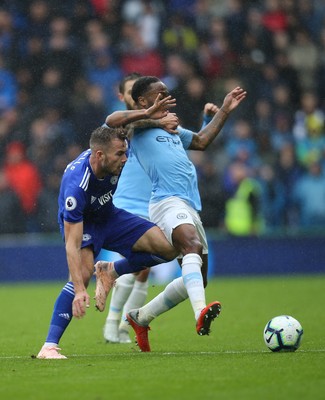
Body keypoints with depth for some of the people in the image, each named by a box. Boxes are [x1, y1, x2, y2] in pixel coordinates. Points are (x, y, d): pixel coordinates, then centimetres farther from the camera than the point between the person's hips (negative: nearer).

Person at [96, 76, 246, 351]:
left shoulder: (170, 129, 32)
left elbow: (201, 141, 43)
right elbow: (112, 121, -15)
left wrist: (225, 111, 42)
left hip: (190, 207, 9)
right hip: (168, 202, -9)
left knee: (197, 280, 8)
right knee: (192, 245, -36)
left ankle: (141, 318, 23)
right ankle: (201, 313, -58)